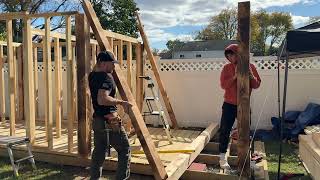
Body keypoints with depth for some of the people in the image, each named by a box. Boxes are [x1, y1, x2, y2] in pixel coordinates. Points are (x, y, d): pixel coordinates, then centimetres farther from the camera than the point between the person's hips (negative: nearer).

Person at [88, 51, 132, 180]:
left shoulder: (92, 76, 8)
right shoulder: (106, 77, -18)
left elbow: (96, 68, 35)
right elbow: (102, 99, -31)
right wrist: (121, 102, -23)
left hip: (97, 120, 9)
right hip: (109, 121, -9)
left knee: (99, 152, 17)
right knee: (124, 150, 5)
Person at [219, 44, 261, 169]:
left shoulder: (250, 66, 0)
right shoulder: (227, 68, -4)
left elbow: (257, 85, 2)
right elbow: (223, 85, -11)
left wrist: (252, 77, -17)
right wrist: (235, 76, -22)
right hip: (229, 104, -2)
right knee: (225, 131, 0)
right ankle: (222, 157, 11)